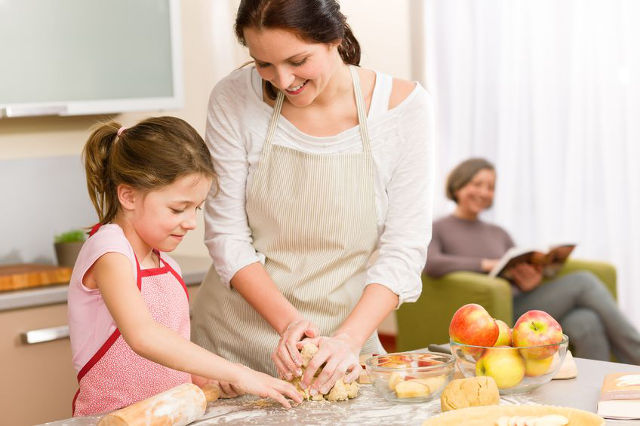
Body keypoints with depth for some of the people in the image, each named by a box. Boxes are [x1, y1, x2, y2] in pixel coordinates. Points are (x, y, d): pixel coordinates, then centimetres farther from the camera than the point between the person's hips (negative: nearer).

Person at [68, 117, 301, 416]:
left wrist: (206, 378, -3)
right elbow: (143, 336, -27)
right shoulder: (108, 250, -12)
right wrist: (236, 374, -27)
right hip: (112, 418, -7)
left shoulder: (167, 267, 13)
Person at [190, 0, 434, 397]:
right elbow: (226, 234, -8)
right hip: (235, 338, 0)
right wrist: (288, 321, -19)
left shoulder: (404, 104, -11)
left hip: (341, 340, 0)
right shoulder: (236, 97, -11)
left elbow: (403, 249, -11)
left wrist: (348, 340, -22)